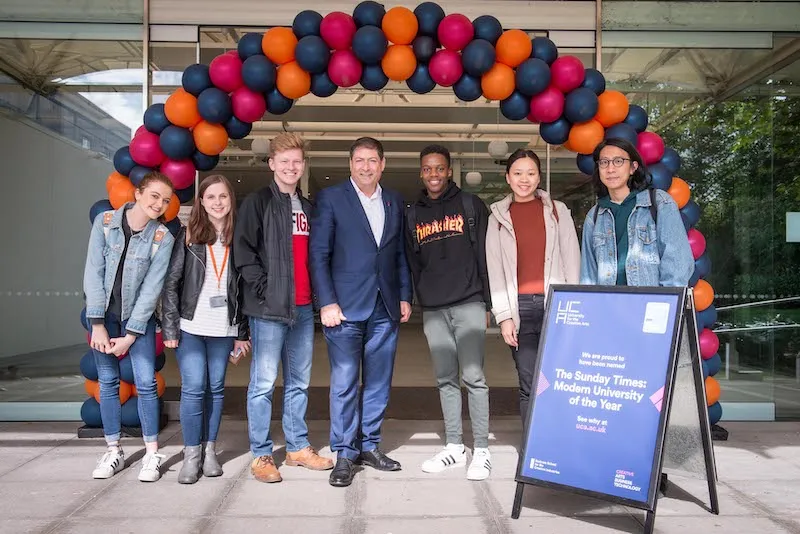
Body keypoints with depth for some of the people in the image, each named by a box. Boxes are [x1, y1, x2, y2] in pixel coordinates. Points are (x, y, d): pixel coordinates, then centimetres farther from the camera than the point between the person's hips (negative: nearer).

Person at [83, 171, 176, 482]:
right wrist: (97, 324, -11)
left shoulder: (163, 238, -8)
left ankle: (152, 454, 7)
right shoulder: (105, 222, -6)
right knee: (107, 381, 7)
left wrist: (131, 335, -12)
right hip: (104, 313, 1)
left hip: (139, 316, -1)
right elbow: (93, 272, -7)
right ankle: (113, 452, 20)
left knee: (145, 382, -5)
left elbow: (152, 287, -10)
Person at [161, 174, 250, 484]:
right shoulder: (188, 235, 1)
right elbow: (171, 282, -1)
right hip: (190, 327, -2)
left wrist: (242, 333, 7)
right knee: (193, 389, -3)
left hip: (223, 329, 2)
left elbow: (243, 287, 8)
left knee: (216, 388, 9)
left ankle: (209, 450, 21)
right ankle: (191, 454, 11)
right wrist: (170, 327, -7)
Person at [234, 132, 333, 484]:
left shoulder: (308, 207, 18)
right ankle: (261, 455, 10)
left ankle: (298, 447, 24)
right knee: (264, 383, -1)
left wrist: (316, 293, 10)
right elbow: (243, 252, -9)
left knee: (299, 382, 13)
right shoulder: (258, 202, -1)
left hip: (303, 307, 6)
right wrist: (265, 290, -14)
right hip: (269, 308, -6)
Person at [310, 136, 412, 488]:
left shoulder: (395, 202, 13)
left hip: (385, 308, 5)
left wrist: (405, 296, 9)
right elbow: (318, 253, -5)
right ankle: (344, 453, 13)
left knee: (378, 382, 10)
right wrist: (327, 302, -11)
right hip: (346, 307, -4)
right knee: (344, 383, 0)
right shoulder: (331, 198, -1)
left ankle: (369, 446, 24)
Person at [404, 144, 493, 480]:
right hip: (433, 310, 4)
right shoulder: (413, 214, 13)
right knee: (446, 380, 9)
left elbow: (485, 255, 1)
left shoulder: (471, 205, 4)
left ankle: (481, 451, 5)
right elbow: (412, 263, 15)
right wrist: (422, 300, 7)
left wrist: (487, 303, -3)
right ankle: (454, 448, 19)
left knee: (473, 377, -5)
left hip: (468, 304, -3)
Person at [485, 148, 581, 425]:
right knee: (529, 385, -2)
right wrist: (503, 316, -1)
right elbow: (494, 269, 7)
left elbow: (572, 260, 8)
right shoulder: (498, 216, 11)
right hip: (520, 308, 0)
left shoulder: (557, 210, 11)